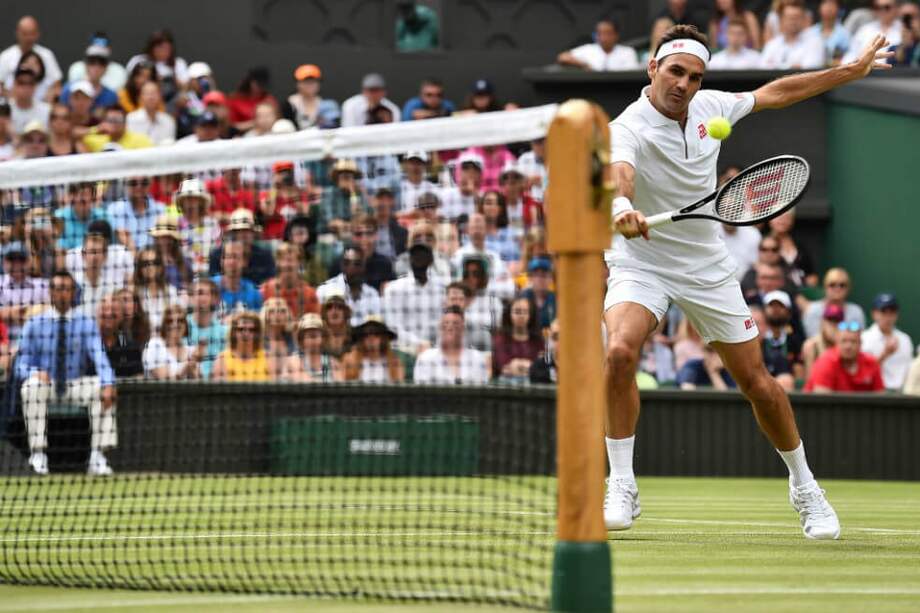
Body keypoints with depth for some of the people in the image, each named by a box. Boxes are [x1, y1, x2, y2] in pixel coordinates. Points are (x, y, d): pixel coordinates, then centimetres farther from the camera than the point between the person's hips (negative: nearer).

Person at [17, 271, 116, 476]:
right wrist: (36, 372, -28)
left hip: (75, 386, 1)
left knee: (102, 386, -27)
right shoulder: (35, 323, 0)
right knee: (33, 385, -34)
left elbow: (99, 356, -13)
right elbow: (22, 366, -2)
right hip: (45, 383, -1)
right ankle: (38, 455, -32)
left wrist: (107, 385, -32)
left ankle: (97, 458, -29)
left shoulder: (86, 322, 1)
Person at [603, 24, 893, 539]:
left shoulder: (709, 107, -5)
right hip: (642, 265, -4)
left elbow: (775, 93, 13)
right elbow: (619, 177, -45)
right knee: (620, 351, -32)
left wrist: (853, 70, 16)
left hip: (707, 268, 4)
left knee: (759, 384, 6)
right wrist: (622, 209, -68)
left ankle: (805, 487, 29)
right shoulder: (628, 130, -22)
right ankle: (623, 488, -20)